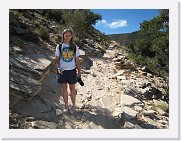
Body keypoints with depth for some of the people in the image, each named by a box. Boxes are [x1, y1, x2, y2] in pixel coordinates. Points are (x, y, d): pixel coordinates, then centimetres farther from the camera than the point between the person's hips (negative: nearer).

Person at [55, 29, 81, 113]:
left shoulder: (75, 47, 2)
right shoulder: (59, 46, 2)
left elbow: (77, 60, 5)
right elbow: (57, 59, 4)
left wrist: (79, 71, 1)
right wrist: (58, 67, -12)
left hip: (72, 70, 0)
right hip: (62, 70, 1)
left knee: (72, 88, 6)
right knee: (64, 88, 7)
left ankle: (73, 105, 20)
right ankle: (66, 105, 21)